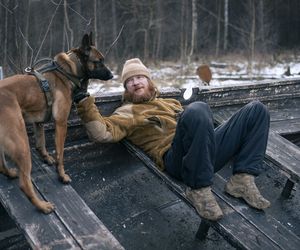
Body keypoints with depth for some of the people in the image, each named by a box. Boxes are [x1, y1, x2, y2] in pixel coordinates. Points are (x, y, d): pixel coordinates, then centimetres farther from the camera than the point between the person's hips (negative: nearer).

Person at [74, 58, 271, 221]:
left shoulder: (171, 102, 35)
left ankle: (243, 179, -12)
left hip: (209, 151, 7)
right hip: (179, 158, -7)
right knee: (197, 109, -37)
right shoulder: (128, 112, 15)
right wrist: (86, 105, -11)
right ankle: (199, 188, -27)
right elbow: (103, 132, -3)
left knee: (257, 110, 1)